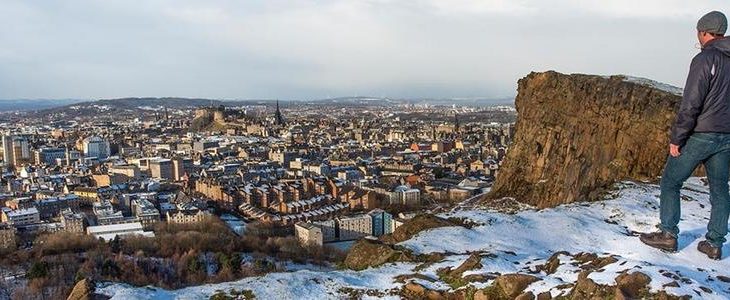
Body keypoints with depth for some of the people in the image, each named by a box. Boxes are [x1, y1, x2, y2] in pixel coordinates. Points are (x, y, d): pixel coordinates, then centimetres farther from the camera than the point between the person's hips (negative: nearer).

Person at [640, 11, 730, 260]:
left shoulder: (705, 59, -13)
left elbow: (691, 104, -18)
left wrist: (676, 139, -13)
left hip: (699, 135, -7)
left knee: (670, 183, 6)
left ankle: (668, 235, 7)